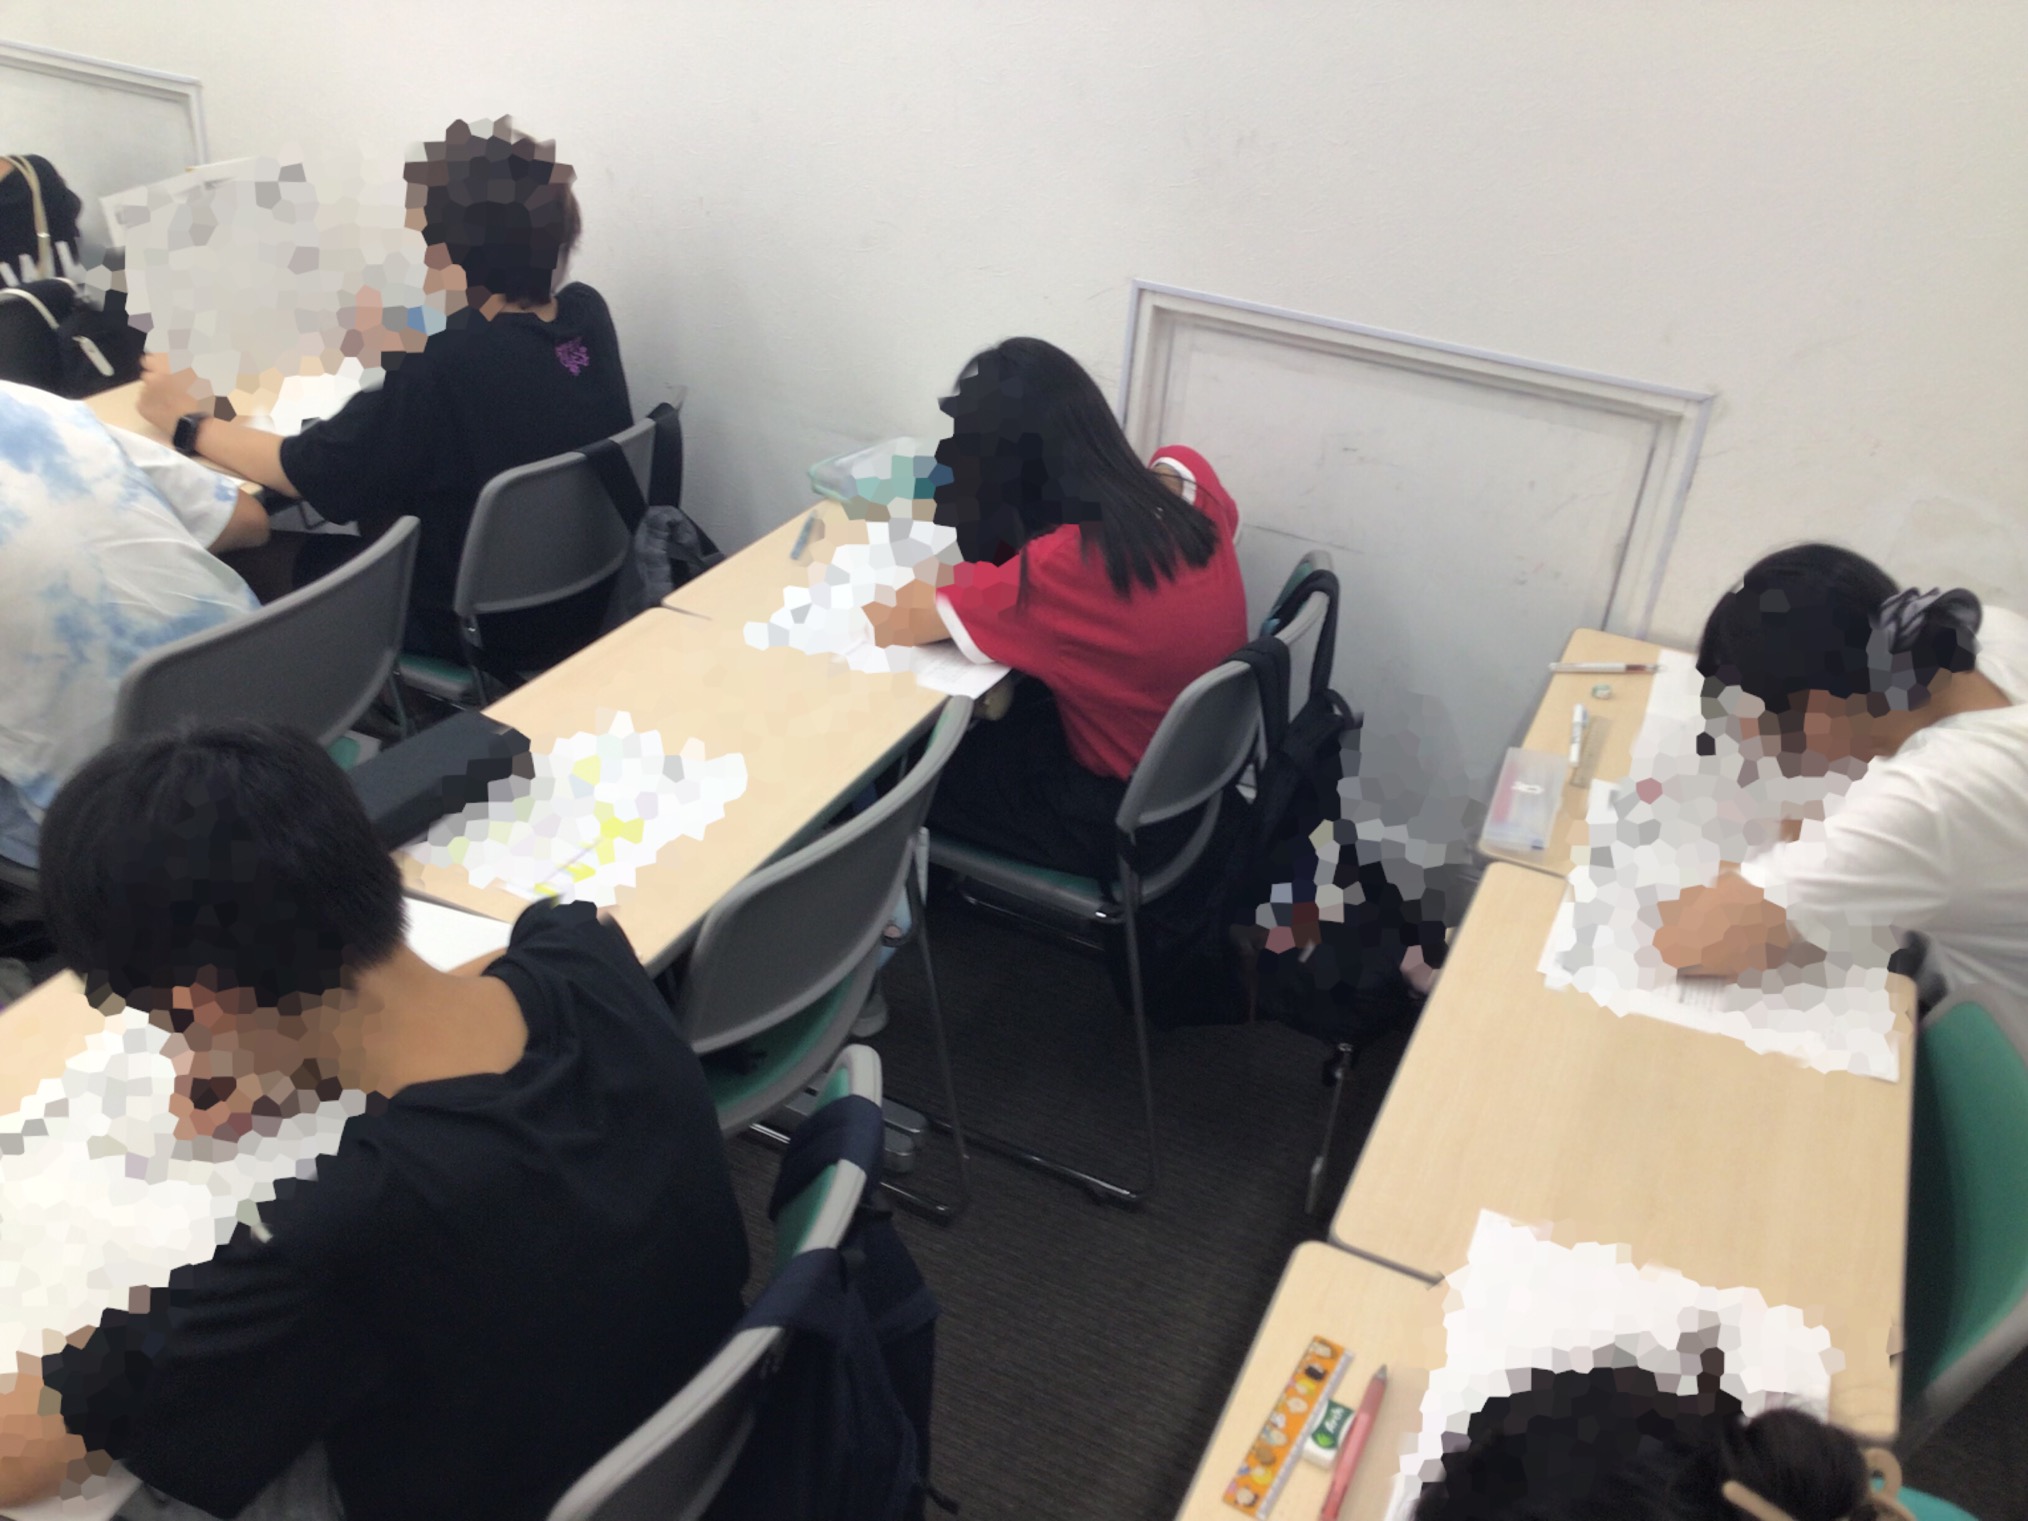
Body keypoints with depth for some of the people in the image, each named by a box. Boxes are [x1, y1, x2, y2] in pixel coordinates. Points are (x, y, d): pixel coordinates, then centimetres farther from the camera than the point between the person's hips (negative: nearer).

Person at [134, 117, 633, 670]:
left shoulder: (456, 363, -28)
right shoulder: (587, 314, -8)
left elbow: (309, 471, -15)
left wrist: (189, 423, 0)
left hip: (483, 629, -7)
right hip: (585, 604, 7)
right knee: (378, 510, 26)